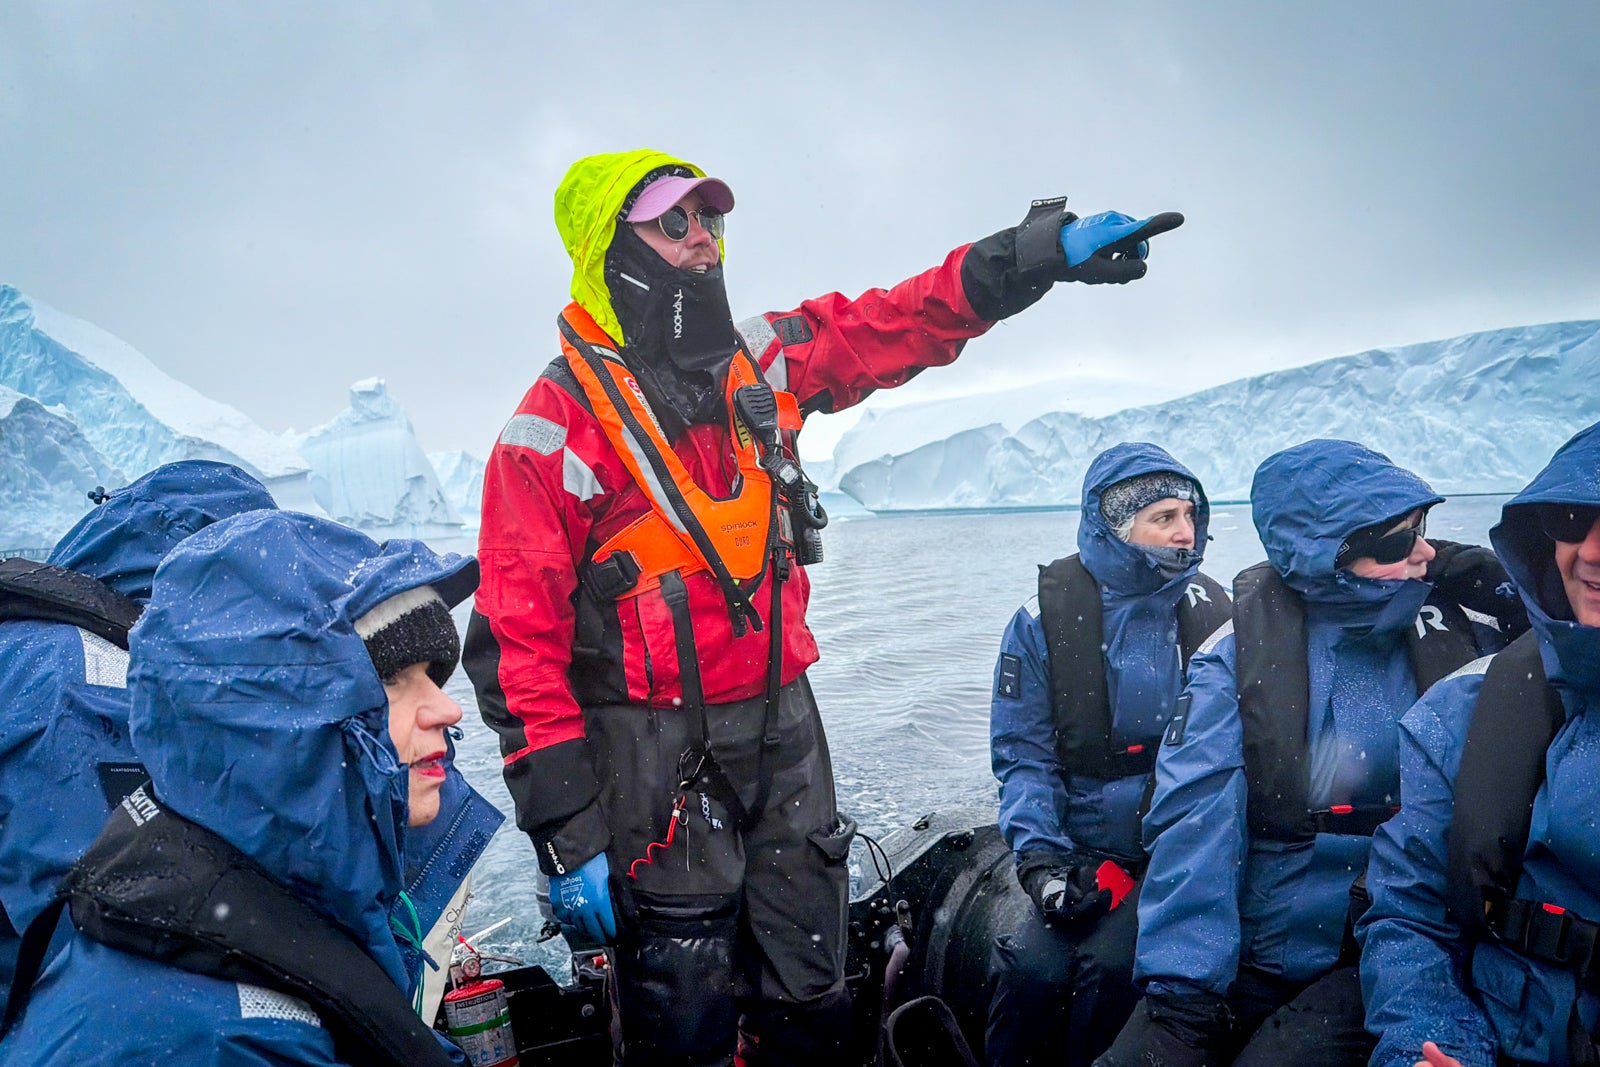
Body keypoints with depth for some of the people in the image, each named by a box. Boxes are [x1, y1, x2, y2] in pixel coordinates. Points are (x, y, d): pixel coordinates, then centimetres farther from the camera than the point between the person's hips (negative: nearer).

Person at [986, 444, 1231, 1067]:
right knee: (1035, 967, -21)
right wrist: (1041, 856, -15)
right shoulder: (1046, 619, -2)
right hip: (1081, 845, 0)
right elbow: (1023, 753, -2)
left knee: (1113, 963, -23)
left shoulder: (1208, 614, 2)